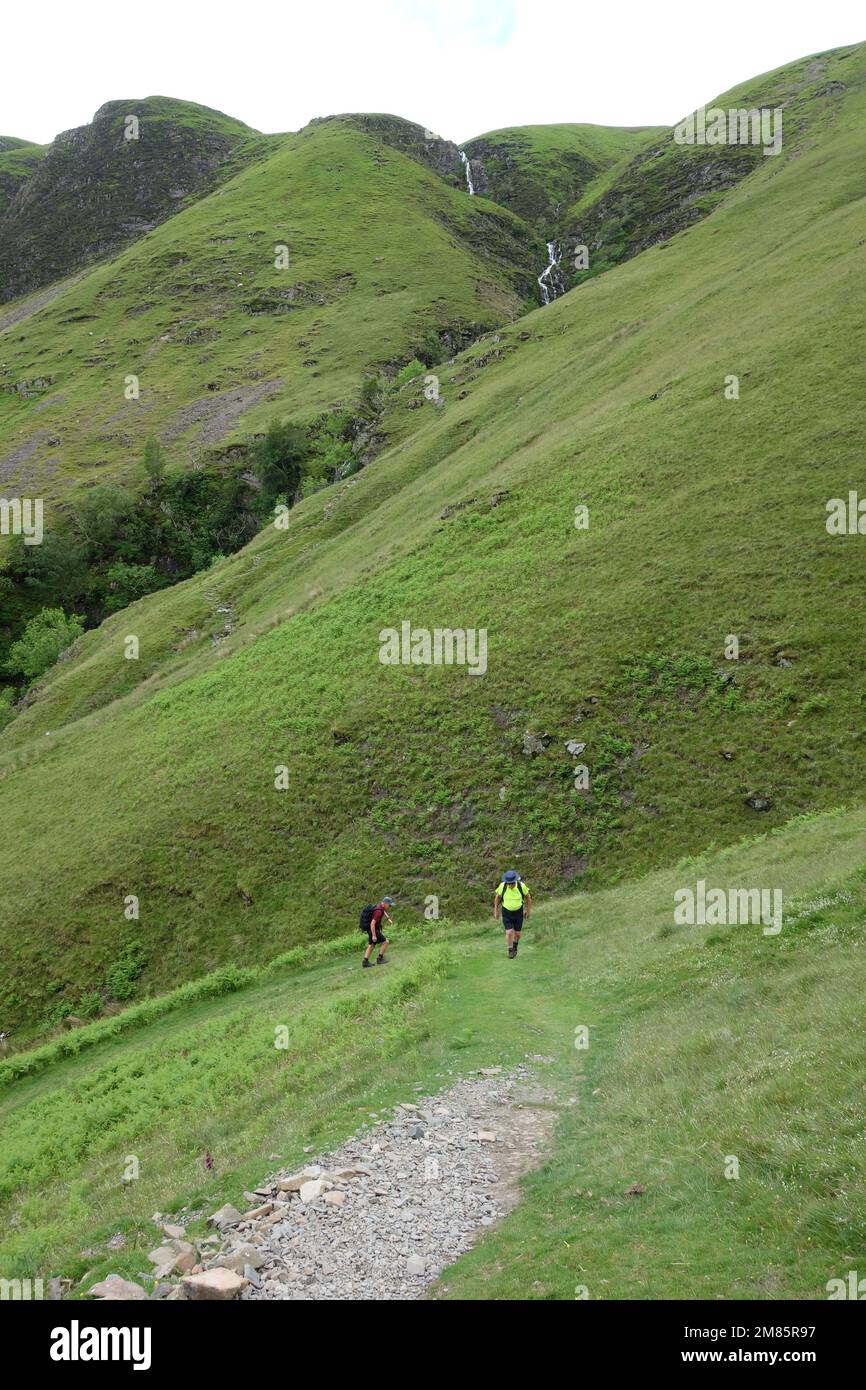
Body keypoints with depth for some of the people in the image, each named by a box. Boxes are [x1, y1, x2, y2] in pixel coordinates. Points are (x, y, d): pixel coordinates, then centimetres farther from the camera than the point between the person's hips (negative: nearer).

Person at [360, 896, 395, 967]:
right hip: (373, 930, -10)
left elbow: (383, 911, 29)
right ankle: (380, 959, 2)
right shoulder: (378, 911, -28)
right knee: (386, 942, -4)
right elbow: (372, 923, -30)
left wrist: (388, 919, 23)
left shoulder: (379, 905, 2)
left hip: (371, 929, 10)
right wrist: (374, 935, -27)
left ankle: (365, 961, 17)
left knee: (371, 945, 16)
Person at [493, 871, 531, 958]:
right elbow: (497, 898, -3)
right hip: (506, 912, 0)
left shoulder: (522, 886, -23)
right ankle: (510, 950, 13)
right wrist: (496, 911, 3)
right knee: (509, 932, -10)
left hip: (518, 912, 0)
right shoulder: (502, 886, -22)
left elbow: (528, 898, -4)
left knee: (517, 933, 8)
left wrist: (528, 911, 3)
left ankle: (515, 947, 39)